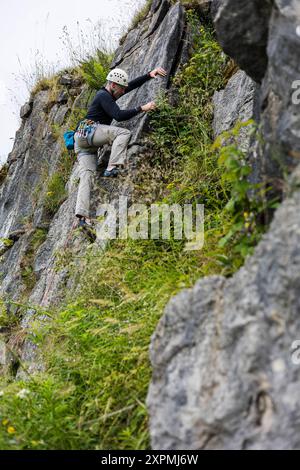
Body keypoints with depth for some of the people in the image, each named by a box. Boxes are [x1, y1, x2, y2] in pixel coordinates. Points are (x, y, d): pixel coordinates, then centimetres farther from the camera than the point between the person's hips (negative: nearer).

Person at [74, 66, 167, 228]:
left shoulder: (109, 93, 23)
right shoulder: (103, 96, -7)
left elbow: (133, 84, 29)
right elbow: (119, 115, -20)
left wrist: (150, 74, 23)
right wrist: (142, 108, -16)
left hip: (83, 142, 9)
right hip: (88, 131, -9)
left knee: (86, 174, -6)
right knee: (124, 133, -18)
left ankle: (82, 214, -18)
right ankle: (112, 168, -28)